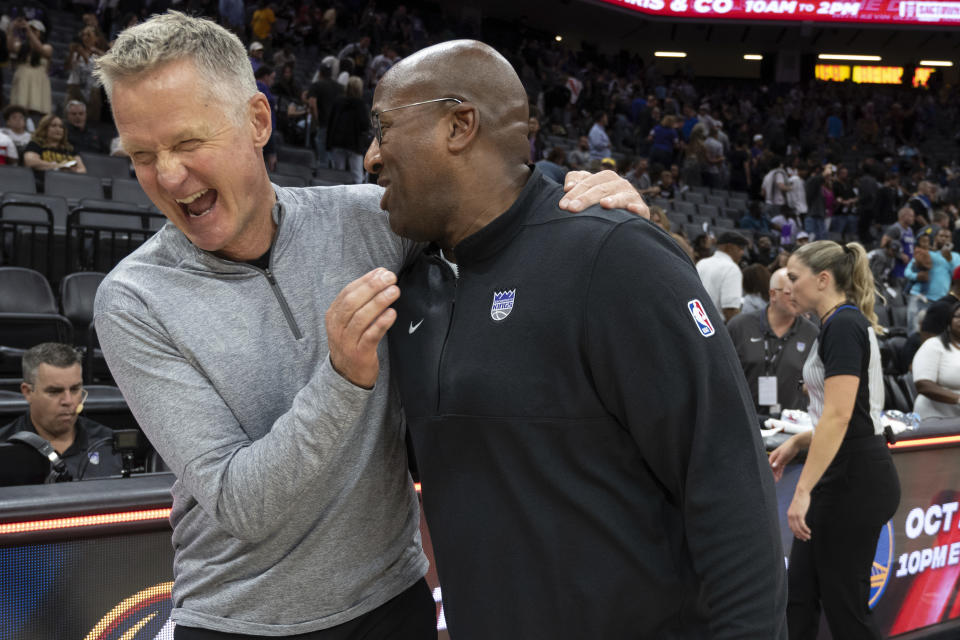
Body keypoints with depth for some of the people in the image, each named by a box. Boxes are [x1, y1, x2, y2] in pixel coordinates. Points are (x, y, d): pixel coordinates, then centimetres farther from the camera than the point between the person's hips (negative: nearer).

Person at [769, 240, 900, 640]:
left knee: (844, 602, 1)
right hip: (845, 477, 10)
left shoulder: (843, 326, -16)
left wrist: (803, 490, -25)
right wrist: (797, 442, 18)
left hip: (853, 481, -10)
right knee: (799, 594, 12)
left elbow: (839, 415, -24)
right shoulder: (843, 324, 14)